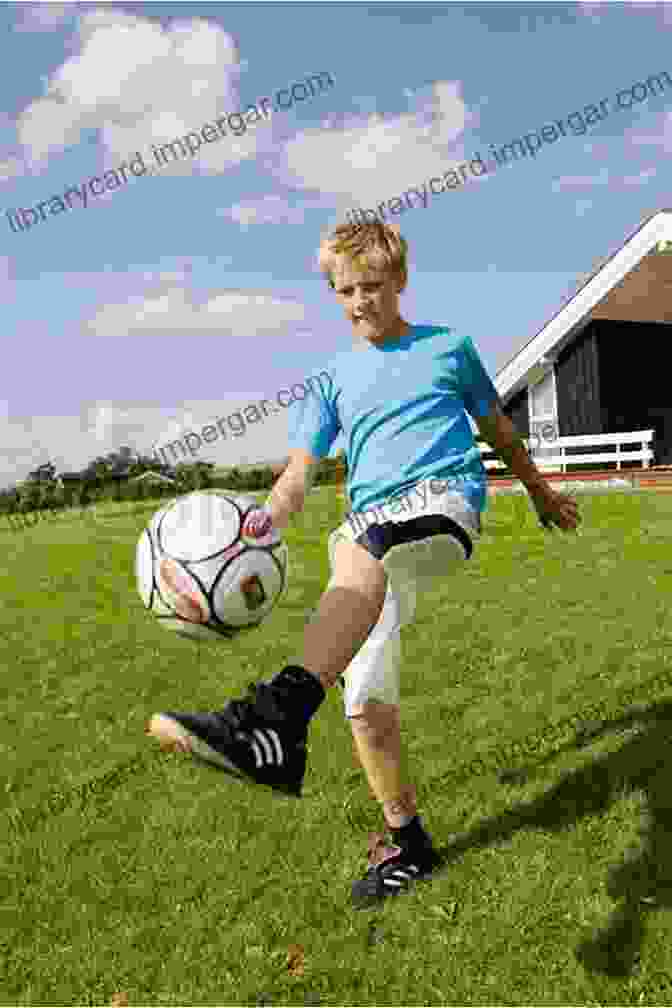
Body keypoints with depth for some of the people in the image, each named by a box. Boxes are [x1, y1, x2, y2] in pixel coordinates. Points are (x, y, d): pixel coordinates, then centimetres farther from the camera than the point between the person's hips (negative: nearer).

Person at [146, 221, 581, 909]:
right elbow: (300, 470, 9)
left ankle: (278, 717, -62)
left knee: (355, 548, -40)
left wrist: (540, 491, 38)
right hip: (374, 533, 5)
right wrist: (264, 518, -12)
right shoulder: (334, 379, 20)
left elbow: (496, 427, 28)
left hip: (445, 498, -4)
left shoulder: (448, 347, 16)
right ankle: (408, 845, 19)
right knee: (365, 703, -2)